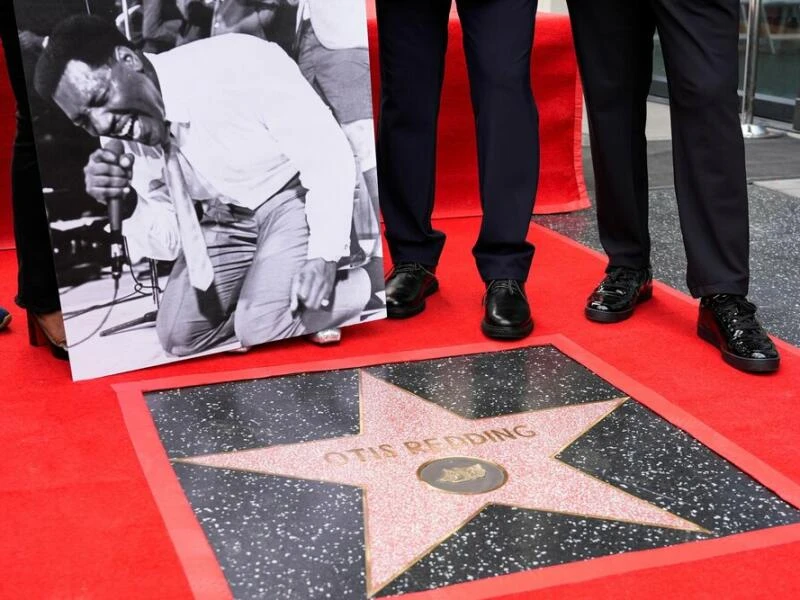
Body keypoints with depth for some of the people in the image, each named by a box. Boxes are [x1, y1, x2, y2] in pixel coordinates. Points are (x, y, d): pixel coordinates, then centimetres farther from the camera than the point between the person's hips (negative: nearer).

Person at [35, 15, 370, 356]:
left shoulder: (239, 65, -30)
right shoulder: (119, 139, -11)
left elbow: (329, 155, -24)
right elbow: (167, 242, -5)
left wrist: (324, 258, -31)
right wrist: (126, 203, -26)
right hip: (225, 217, 6)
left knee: (260, 330, -23)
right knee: (178, 336, 3)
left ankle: (346, 284, 2)